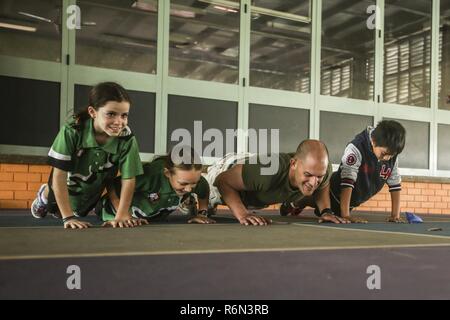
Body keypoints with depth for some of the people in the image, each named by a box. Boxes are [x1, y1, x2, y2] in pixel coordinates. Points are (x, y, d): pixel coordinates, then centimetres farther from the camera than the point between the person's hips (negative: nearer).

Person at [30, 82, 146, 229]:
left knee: (79, 213, 27)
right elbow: (59, 175, -32)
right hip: (67, 185, -2)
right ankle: (44, 195, 54)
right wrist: (68, 217, -35)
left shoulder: (127, 139, -32)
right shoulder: (71, 131, -37)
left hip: (92, 192, 2)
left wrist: (121, 216, -31)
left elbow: (128, 179, -24)